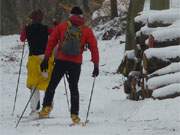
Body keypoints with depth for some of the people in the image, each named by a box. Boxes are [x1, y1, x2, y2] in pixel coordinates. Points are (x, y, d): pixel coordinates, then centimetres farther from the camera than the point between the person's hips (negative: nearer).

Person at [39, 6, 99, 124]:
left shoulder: (62, 26, 7)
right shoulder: (87, 30, 6)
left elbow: (51, 42, 3)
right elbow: (94, 47, 2)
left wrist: (46, 59, 5)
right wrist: (96, 65, 4)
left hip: (61, 61, -1)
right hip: (76, 63, 1)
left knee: (52, 85, 10)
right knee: (74, 88, 11)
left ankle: (47, 107, -5)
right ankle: (74, 114, 7)